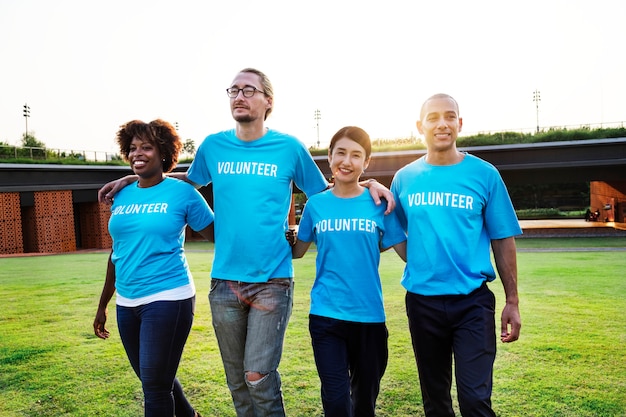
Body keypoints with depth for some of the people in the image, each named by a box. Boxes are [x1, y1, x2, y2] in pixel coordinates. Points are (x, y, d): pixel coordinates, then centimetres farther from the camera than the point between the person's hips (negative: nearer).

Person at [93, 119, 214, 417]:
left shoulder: (182, 192, -7)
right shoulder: (122, 196, 9)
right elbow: (116, 253, 16)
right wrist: (102, 305, 19)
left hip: (168, 300, -6)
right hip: (126, 303, 7)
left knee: (155, 384, 1)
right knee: (151, 379, 20)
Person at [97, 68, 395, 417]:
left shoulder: (289, 147, -2)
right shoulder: (213, 146, 5)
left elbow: (325, 192, 9)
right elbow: (189, 179, 24)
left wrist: (369, 184, -6)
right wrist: (131, 178, 20)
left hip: (272, 281, -3)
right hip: (224, 282, 3)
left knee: (258, 376, -6)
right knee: (237, 380, 14)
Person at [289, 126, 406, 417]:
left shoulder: (379, 203, -3)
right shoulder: (316, 204, 1)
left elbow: (409, 253, -3)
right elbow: (295, 251, 8)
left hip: (369, 314, 1)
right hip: (326, 314, 0)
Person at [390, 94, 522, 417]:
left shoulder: (484, 174, -2)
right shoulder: (404, 178, 3)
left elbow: (503, 241, 0)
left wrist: (512, 301, -1)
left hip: (473, 301, -2)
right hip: (421, 301, 2)